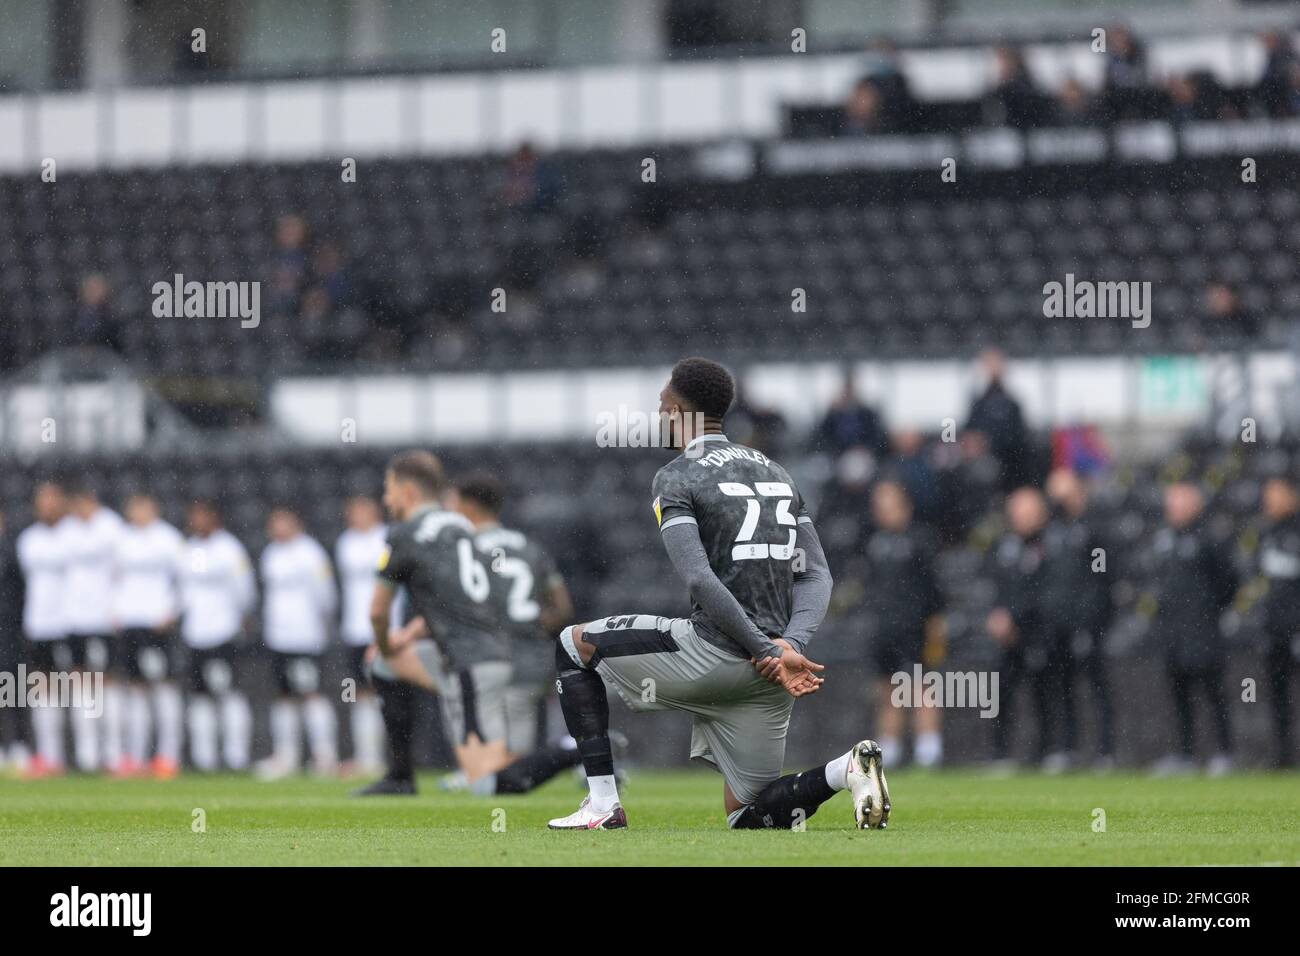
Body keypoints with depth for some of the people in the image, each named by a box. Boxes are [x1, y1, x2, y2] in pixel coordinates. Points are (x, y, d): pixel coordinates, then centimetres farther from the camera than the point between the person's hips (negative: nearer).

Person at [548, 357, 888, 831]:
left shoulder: (676, 478, -4)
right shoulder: (777, 473, 19)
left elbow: (700, 580, -18)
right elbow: (817, 575, 9)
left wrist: (768, 651, -17)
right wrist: (790, 644, -5)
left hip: (714, 656, -7)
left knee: (573, 646, 16)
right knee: (748, 817, 15)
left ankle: (603, 803, 8)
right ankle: (847, 769, -12)